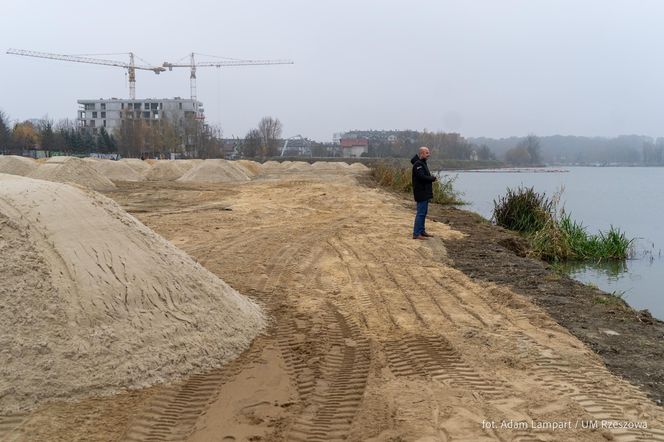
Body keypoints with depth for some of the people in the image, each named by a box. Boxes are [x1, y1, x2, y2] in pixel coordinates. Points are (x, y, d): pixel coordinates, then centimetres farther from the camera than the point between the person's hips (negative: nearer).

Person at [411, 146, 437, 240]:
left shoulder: (422, 163, 16)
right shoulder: (418, 164, -16)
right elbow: (422, 177, -26)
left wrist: (431, 177, -1)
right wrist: (433, 178, -11)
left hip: (425, 192, 10)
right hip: (421, 192, -10)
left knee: (424, 212, 15)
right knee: (421, 213, -9)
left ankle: (421, 231, 23)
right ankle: (416, 233, -7)